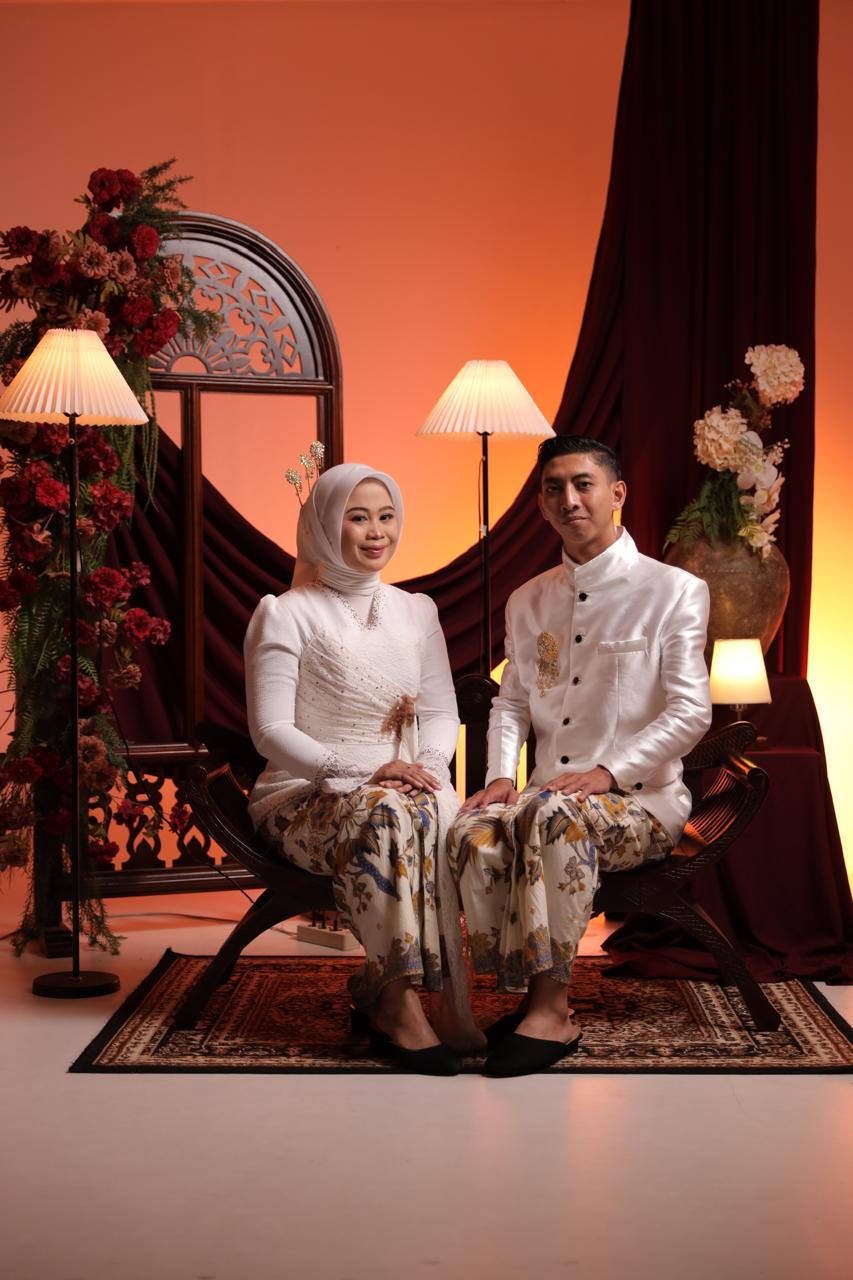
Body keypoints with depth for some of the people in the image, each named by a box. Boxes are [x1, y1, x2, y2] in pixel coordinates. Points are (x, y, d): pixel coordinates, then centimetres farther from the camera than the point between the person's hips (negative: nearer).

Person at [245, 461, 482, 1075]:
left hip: (401, 788, 4)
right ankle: (397, 1000, -29)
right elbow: (271, 731, -9)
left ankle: (383, 995, -24)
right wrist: (364, 773, -22)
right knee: (386, 814, -37)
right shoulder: (286, 615, -1)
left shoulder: (417, 612, 16)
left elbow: (442, 712, 13)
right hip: (303, 800, -4)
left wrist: (426, 764, -11)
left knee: (441, 811, -32)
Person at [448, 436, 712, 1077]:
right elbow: (512, 702, 19)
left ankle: (552, 1010, -31)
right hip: (552, 792, 5)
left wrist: (605, 772, -18)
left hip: (642, 798, -4)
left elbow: (690, 712, -7)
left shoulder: (674, 591, 1)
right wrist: (502, 775, -1)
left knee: (551, 815, -37)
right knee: (474, 832, -28)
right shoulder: (528, 601, 18)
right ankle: (526, 995, -18)